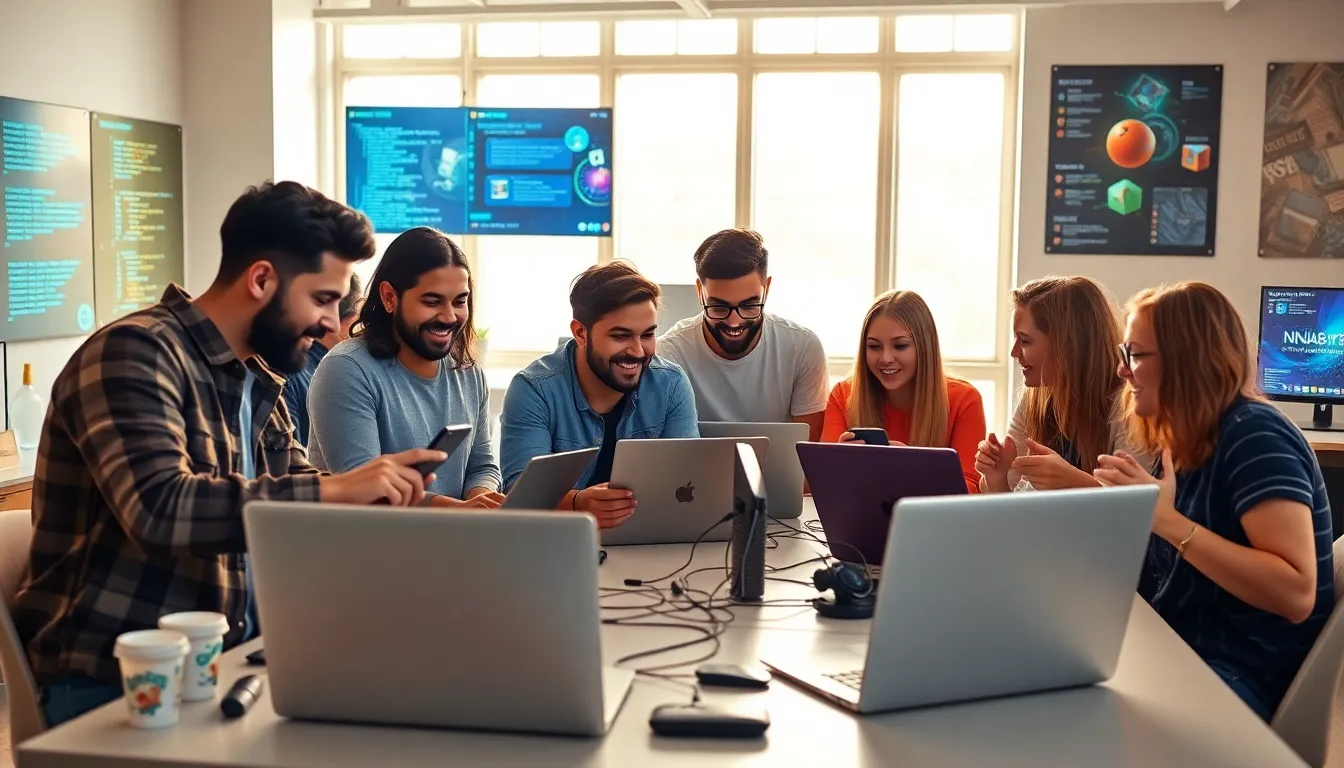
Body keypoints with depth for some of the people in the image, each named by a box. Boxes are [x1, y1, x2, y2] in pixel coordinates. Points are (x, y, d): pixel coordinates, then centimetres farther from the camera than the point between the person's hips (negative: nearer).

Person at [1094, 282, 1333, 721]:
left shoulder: (1253, 437, -16)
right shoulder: (1186, 441, 9)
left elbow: (1296, 594, -25)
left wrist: (1166, 519, -29)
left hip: (1238, 674, -8)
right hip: (1177, 648, 8)